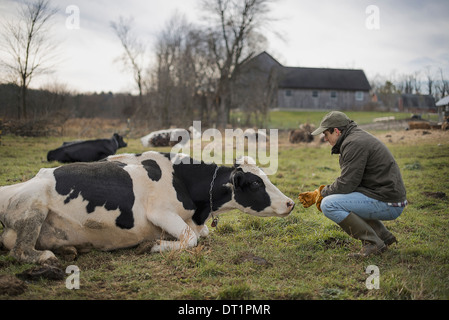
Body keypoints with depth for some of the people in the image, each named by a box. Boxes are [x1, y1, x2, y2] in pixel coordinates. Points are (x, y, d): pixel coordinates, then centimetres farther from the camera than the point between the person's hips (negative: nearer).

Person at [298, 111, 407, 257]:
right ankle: (384, 235, 21)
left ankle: (372, 243, -10)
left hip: (387, 204, -11)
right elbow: (348, 180, 20)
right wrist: (317, 194, 13)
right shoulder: (358, 136, 16)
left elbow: (347, 184, -19)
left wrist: (322, 193, -2)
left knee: (329, 205, -17)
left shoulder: (354, 143, -16)